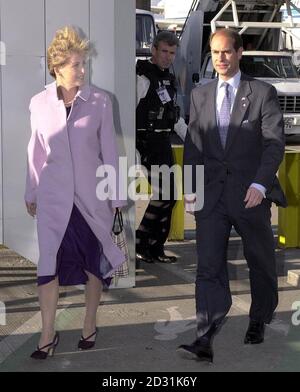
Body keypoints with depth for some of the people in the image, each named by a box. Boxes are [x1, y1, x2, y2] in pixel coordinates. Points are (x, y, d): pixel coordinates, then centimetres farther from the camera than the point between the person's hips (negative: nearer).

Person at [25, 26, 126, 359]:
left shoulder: (99, 101, -4)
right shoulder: (39, 103, -1)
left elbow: (109, 151, 0)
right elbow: (35, 152, 8)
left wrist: (117, 197, 1)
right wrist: (31, 193, 13)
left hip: (92, 195, 0)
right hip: (54, 196, 0)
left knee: (94, 262, 9)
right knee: (49, 263, -1)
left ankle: (89, 326, 26)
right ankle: (47, 335, 8)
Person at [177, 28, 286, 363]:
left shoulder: (263, 93, -1)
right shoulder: (200, 95, 11)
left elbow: (274, 143, -8)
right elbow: (192, 143, 14)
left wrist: (260, 184, -20)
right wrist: (190, 185, 2)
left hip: (250, 193, -2)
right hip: (212, 195, 2)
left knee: (260, 262, 13)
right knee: (208, 268, -7)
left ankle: (259, 323, 35)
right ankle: (205, 342, -11)